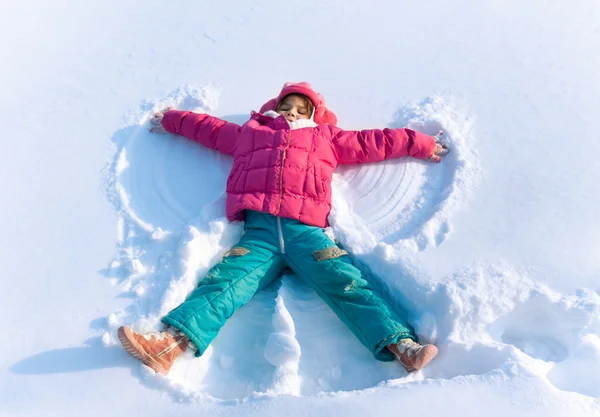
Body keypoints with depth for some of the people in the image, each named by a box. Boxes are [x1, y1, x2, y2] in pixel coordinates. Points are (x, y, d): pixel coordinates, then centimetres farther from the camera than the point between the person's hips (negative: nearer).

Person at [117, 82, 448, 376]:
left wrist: (421, 144, 37)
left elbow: (372, 142, 35)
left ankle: (400, 344, -31)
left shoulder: (326, 138, 33)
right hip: (259, 232, 1)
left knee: (345, 282, -21)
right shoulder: (251, 133, 34)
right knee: (226, 280, -22)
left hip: (305, 230, 0)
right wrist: (170, 120, 54)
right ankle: (171, 344, -39)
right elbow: (208, 128, 45)